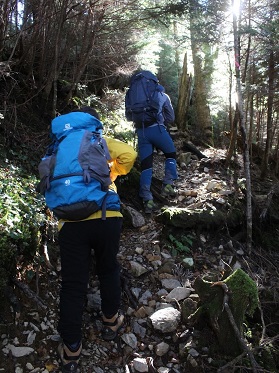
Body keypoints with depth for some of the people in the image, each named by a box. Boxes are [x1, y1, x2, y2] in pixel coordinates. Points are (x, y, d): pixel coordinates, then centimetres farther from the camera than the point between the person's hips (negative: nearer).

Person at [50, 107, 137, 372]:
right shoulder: (101, 141, 14)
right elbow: (128, 155, 0)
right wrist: (113, 172, 15)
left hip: (70, 221, 1)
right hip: (106, 216, 0)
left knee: (73, 284, 8)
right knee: (108, 270, 23)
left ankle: (71, 350, 16)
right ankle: (111, 321, 39)